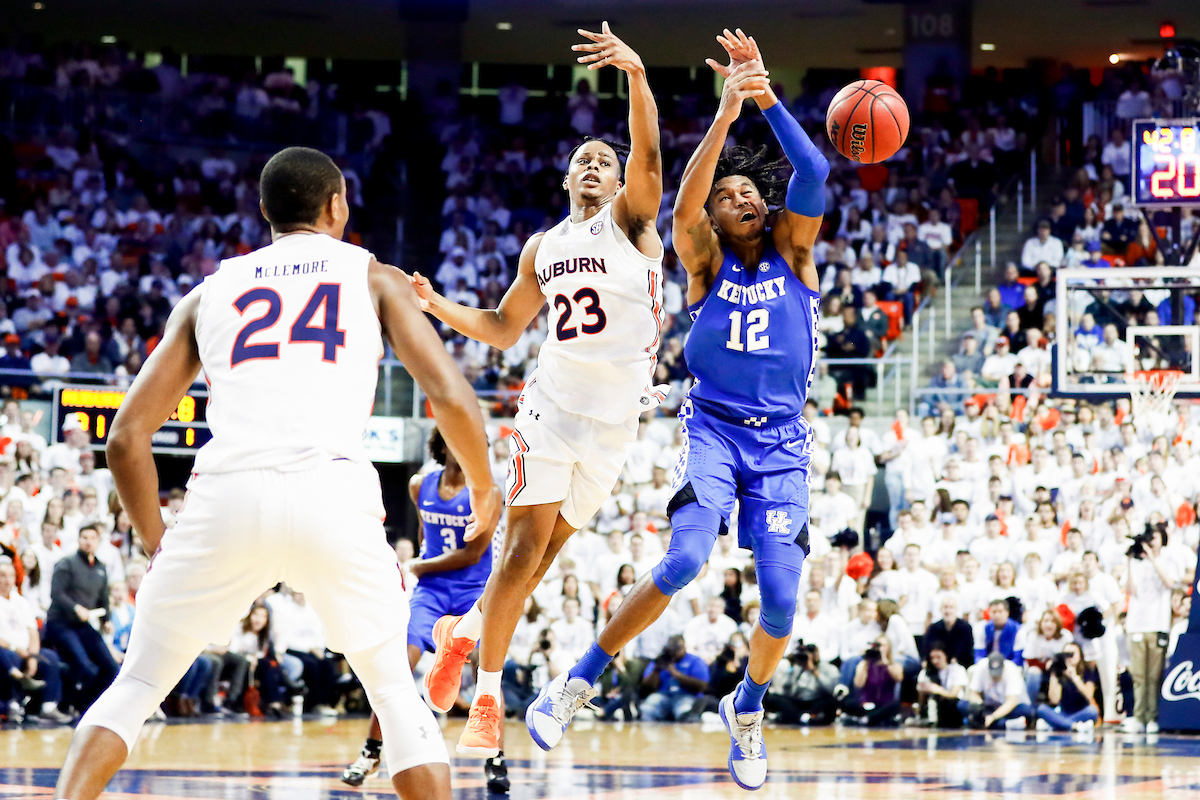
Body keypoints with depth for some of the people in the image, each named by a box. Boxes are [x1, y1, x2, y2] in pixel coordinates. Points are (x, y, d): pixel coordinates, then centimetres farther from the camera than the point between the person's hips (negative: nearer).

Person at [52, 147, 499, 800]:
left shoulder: (208, 293, 24)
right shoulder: (375, 279, 20)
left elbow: (125, 439, 20)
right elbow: (449, 397, 7)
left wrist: (157, 545, 32)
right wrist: (482, 485, 25)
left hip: (225, 494, 1)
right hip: (333, 493, -1)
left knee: (134, 689, 17)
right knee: (395, 692, 18)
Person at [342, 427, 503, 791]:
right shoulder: (420, 485, 1)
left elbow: (473, 554, -14)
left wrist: (421, 566, -7)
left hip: (475, 590, -3)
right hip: (431, 588, 3)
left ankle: (495, 761, -1)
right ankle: (371, 752, -1)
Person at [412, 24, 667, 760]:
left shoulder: (630, 220, 1)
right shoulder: (543, 249, 14)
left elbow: (649, 152, -19)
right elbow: (504, 329, 24)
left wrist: (638, 74, -35)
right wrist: (438, 307, 7)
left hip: (615, 416, -2)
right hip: (553, 403, 2)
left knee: (544, 553, 4)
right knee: (526, 545, -8)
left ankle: (466, 630, 28)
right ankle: (488, 696, -2)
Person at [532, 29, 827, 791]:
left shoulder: (792, 248, 4)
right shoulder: (706, 259, 2)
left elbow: (812, 174, -14)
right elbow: (683, 207, -20)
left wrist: (765, 94, -24)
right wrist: (725, 114, -30)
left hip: (782, 441, 2)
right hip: (713, 427, -2)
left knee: (781, 597, -9)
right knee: (685, 560, -25)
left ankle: (747, 709, 21)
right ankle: (577, 685, -12)